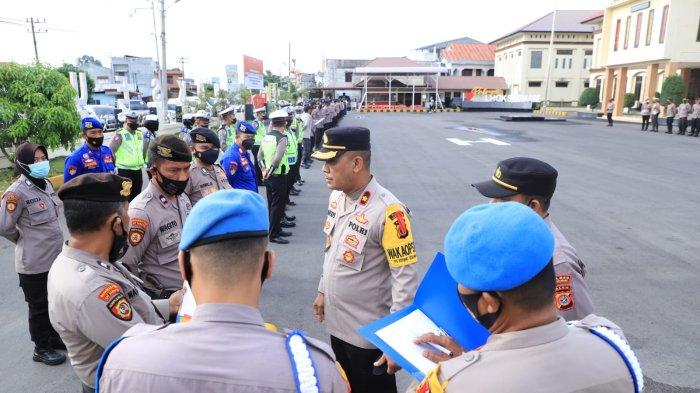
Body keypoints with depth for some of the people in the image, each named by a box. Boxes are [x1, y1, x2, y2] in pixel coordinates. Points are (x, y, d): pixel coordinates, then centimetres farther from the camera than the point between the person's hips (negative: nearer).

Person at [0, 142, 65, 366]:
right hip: (34, 263, -7)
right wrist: (25, 241, 0)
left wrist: (47, 241, 13)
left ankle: (55, 338, 39)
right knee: (39, 307, 11)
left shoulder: (45, 184, 4)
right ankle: (41, 349, 28)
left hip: (55, 257, 7)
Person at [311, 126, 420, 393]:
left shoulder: (387, 211, -27)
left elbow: (406, 278, -24)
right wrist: (323, 290, 18)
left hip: (369, 333, -7)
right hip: (336, 323, 8)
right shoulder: (336, 196, -2)